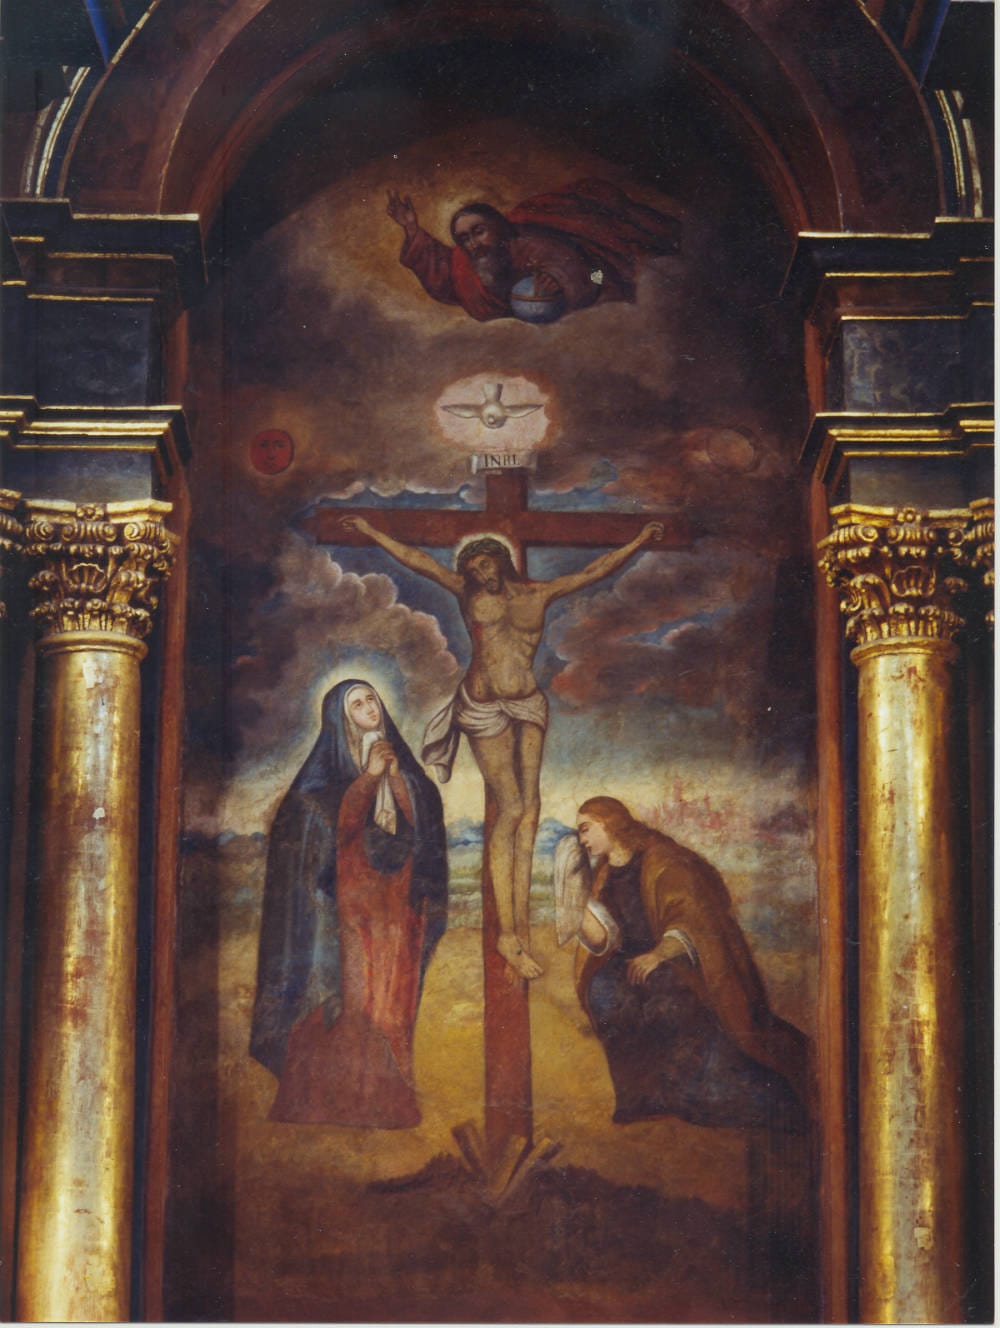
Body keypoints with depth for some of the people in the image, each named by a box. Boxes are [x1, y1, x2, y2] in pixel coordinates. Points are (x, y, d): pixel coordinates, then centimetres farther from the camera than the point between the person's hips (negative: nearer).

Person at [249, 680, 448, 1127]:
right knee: (350, 993, -11)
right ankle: (346, 1096, -10)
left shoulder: (401, 766, 16)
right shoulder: (326, 771, 3)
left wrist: (396, 777, -5)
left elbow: (421, 827, 6)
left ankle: (388, 1098, 2)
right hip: (348, 900, -4)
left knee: (392, 988, 0)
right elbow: (337, 826, -12)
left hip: (396, 898, 4)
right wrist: (368, 777, -12)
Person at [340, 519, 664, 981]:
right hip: (484, 708, -2)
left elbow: (594, 570, 8)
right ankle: (509, 931, -4)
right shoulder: (468, 594, 6)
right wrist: (370, 532, 3)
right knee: (511, 809, -8)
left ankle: (521, 928, -2)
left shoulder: (538, 594, 8)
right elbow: (418, 560, 5)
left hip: (528, 705, 2)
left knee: (528, 810, -4)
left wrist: (638, 542, 3)